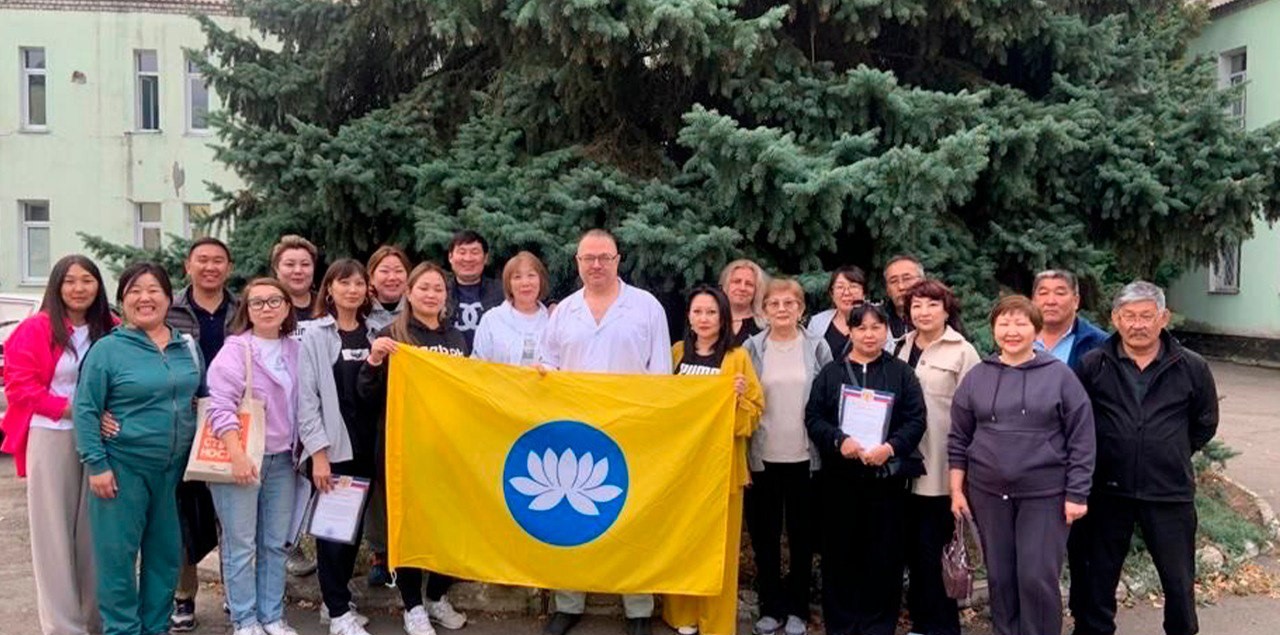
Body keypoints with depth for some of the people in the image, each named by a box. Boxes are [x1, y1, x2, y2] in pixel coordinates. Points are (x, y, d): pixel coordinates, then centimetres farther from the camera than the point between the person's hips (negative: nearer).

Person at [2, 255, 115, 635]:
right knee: (55, 532, 2)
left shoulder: (111, 331, 6)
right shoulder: (35, 330, -4)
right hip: (50, 438, -3)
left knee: (94, 529, 8)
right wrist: (69, 408, -16)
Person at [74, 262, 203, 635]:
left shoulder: (188, 347, 7)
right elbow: (85, 409, -8)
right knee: (118, 553, 0)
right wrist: (97, 464, -14)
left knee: (166, 552, 12)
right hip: (123, 467, -5)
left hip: (175, 468, 5)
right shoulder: (107, 349, -7)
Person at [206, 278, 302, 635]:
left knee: (276, 543, 11)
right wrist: (237, 455, -23)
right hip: (242, 459, -5)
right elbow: (220, 406, -15)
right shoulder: (235, 349, -8)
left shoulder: (294, 350, 8)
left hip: (281, 459, 5)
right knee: (241, 545, 1)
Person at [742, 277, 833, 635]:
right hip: (763, 456, 1)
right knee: (764, 535, 8)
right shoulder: (752, 348, 2)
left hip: (805, 456, -1)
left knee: (802, 535, 9)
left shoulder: (817, 347, 1)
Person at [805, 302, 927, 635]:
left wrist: (891, 447, -16)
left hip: (887, 475, 0)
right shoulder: (830, 373, 9)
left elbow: (916, 420, 0)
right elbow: (813, 417, 2)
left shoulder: (901, 373, 7)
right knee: (841, 550, 4)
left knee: (885, 552, 3)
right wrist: (839, 441, -15)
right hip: (840, 476, 1)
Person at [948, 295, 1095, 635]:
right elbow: (959, 438, 7)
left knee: (1038, 578, -3)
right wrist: (957, 489, 4)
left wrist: (1076, 494, -6)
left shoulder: (1059, 375, -4)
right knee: (1000, 577, 12)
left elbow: (1081, 440, -4)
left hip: (1045, 495, -3)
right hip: (988, 494, 3)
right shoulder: (976, 377, 4)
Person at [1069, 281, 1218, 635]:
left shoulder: (1191, 368, -2)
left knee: (1179, 580, 12)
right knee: (1098, 576, 12)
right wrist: (1094, 459, 4)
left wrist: (1172, 456, 9)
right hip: (1106, 490, 0)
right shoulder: (1093, 365, -4)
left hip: (1170, 492, 0)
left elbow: (1205, 424, 12)